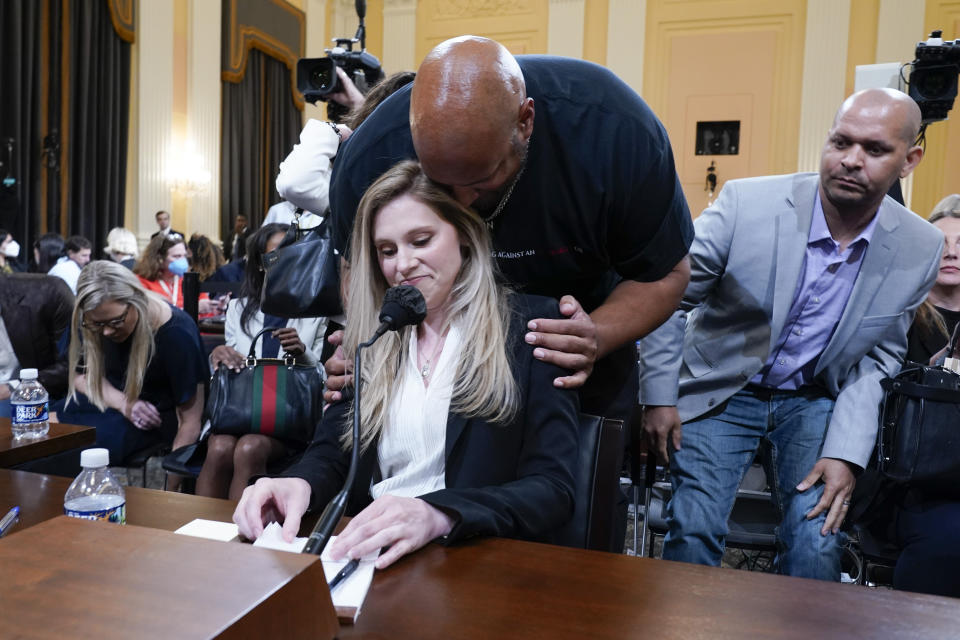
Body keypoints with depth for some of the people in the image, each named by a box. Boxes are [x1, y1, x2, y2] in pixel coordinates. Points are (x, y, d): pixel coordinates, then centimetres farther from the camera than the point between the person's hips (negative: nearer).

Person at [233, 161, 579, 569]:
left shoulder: (529, 328, -5)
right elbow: (330, 453, 6)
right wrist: (300, 483, -19)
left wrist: (436, 516, -30)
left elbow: (553, 489, -12)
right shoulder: (370, 338, 9)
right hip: (368, 551, 5)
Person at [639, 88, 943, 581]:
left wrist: (846, 453, -10)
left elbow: (878, 357, 1)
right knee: (693, 530, -15)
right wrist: (658, 397, -9)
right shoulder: (747, 202, -19)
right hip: (722, 391, -2)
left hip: (814, 402, 2)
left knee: (816, 541, -16)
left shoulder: (920, 251, -8)